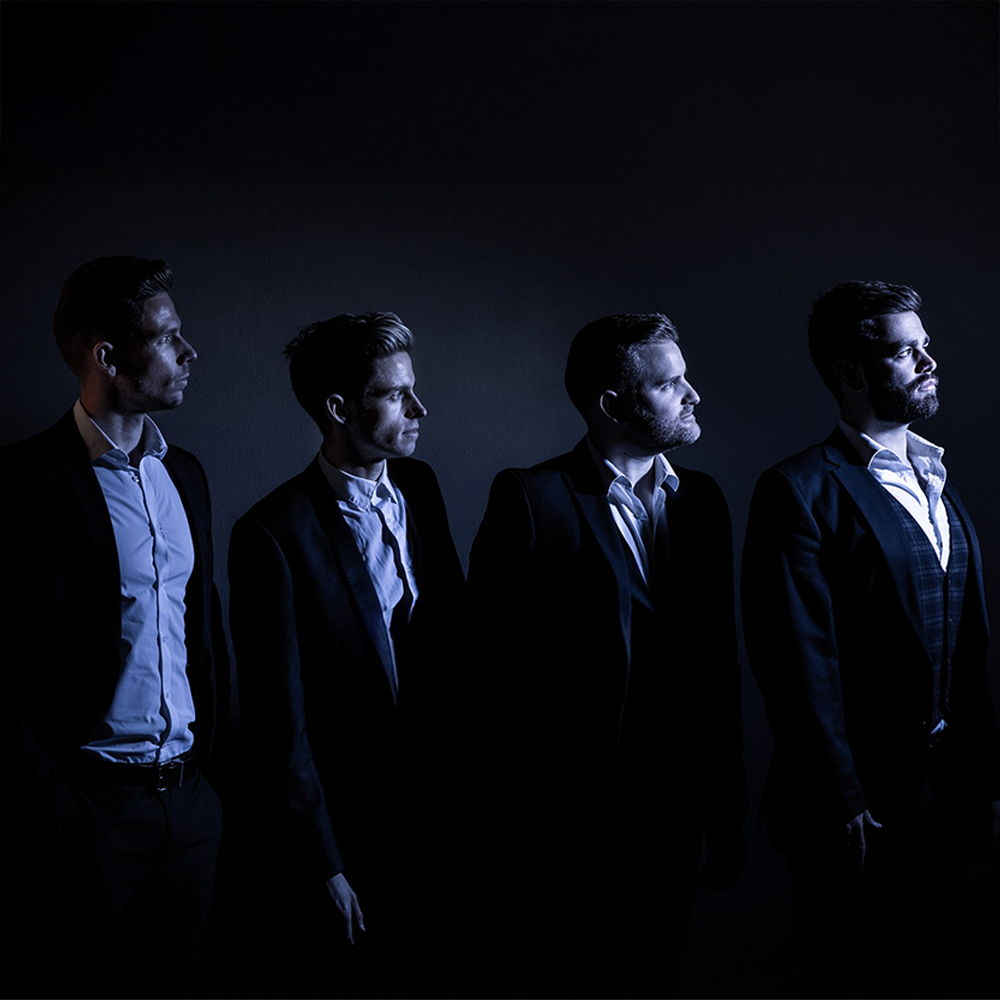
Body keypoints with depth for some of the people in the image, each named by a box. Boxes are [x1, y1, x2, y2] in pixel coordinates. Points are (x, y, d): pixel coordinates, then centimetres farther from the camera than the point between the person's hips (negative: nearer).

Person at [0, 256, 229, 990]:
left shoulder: (184, 474, 11)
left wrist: (213, 761, 10)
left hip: (189, 799, 6)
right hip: (86, 809, -6)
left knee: (177, 973, 15)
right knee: (64, 975, 7)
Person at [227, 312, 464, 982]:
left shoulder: (418, 487, 2)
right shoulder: (274, 534, -18)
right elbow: (279, 721, -16)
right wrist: (323, 869, -14)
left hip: (426, 801, 6)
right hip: (338, 828, -6)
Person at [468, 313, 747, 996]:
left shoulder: (701, 499, 8)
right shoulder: (530, 498, -10)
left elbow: (719, 664, 10)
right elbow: (494, 667, -10)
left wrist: (727, 813, 10)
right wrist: (506, 825, -10)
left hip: (675, 820, 5)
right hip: (574, 824, -5)